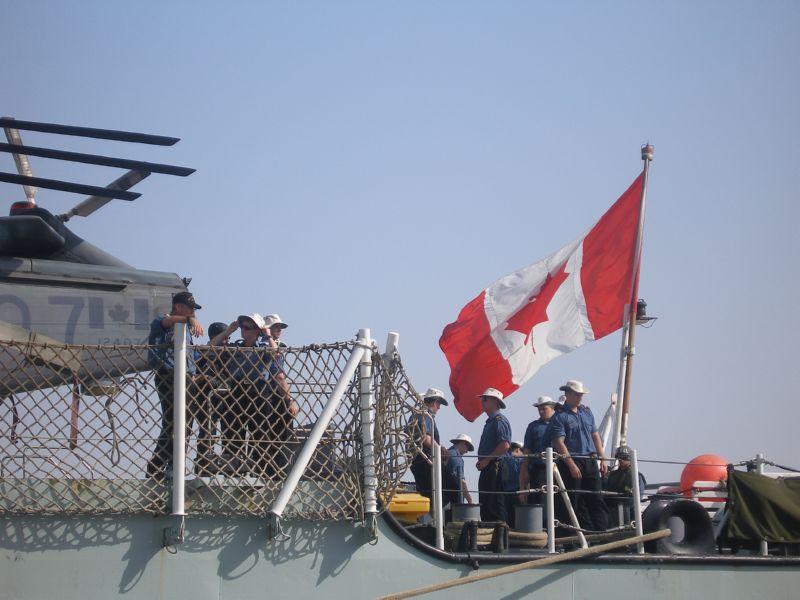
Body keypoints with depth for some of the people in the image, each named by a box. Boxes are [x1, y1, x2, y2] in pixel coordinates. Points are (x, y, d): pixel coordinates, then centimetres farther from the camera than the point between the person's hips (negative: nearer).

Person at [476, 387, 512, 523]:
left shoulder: (499, 420, -11)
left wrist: (486, 460, -19)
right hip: (487, 469, 11)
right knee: (485, 503, 11)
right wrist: (481, 461, 15)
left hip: (494, 466, -11)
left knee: (495, 504, -11)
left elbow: (505, 445, -22)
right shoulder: (490, 421, 21)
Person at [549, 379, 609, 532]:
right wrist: (572, 465, -19)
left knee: (596, 500, 0)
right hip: (570, 462, -6)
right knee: (576, 502, -2)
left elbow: (595, 435, 19)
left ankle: (602, 532, -2)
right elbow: (559, 443, -12)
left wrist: (602, 459, 11)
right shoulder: (559, 416, -5)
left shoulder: (586, 412, 16)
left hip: (590, 461, 6)